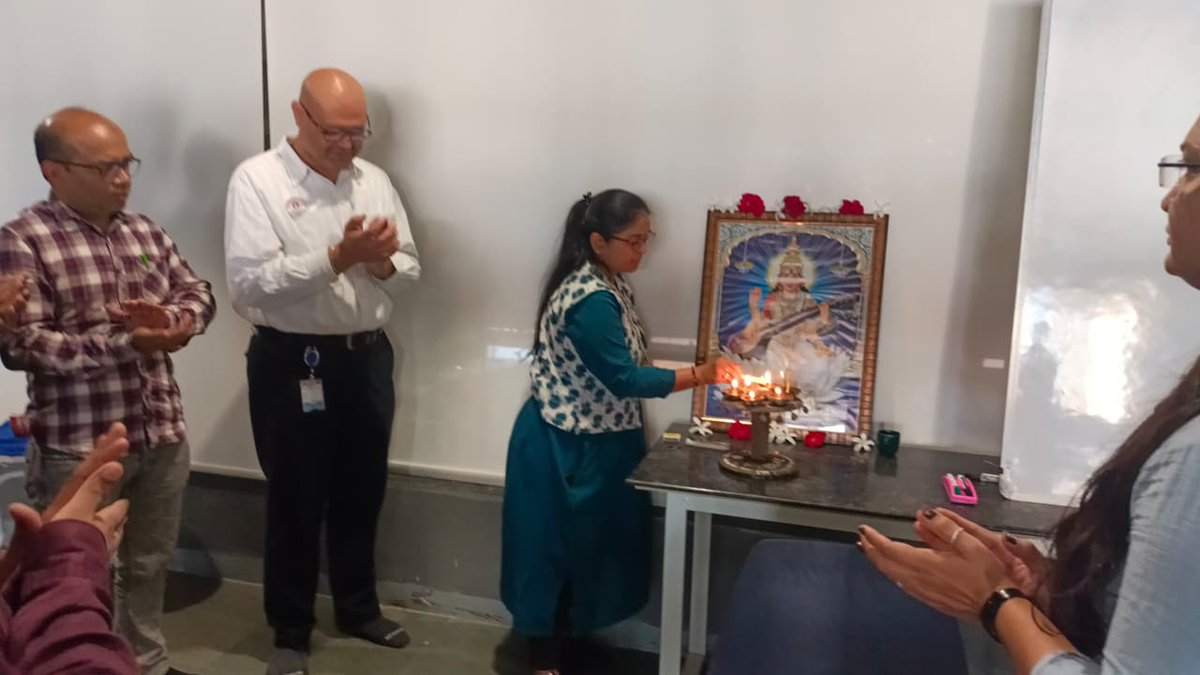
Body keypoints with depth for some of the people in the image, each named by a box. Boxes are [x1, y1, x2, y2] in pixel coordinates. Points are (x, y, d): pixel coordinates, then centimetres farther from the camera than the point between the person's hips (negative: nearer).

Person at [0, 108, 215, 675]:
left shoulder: (145, 231, 8)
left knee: (150, 565, 20)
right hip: (77, 447, -6)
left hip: (162, 435, 6)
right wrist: (124, 343, -24)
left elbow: (199, 294, 9)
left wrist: (169, 318, -13)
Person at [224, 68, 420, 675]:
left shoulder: (374, 180, 7)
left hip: (367, 357, 5)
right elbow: (248, 285, -20)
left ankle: (359, 608, 38)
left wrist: (382, 262, -15)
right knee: (296, 501, 9)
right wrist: (337, 258, -26)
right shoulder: (256, 180, -9)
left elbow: (408, 270, 7)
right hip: (292, 362, -5)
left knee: (362, 492, 17)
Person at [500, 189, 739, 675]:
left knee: (582, 541, 20)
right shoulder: (589, 300, -26)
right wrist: (700, 375, -22)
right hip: (565, 447, -9)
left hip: (592, 440, 9)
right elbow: (624, 379, -26)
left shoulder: (608, 283, 5)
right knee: (559, 545, 6)